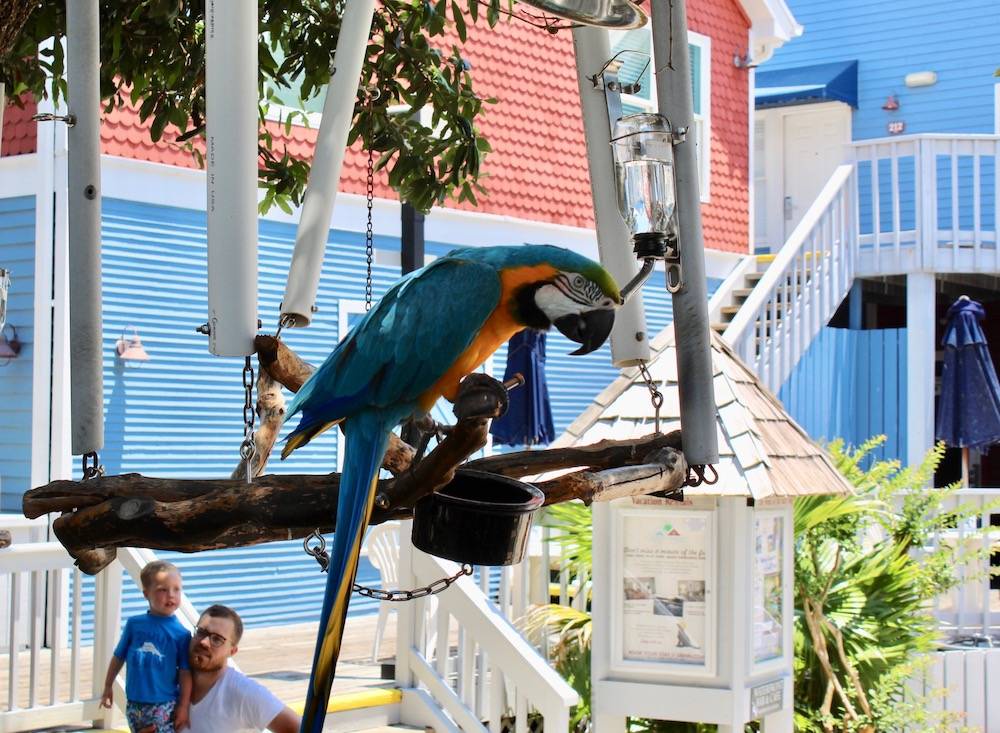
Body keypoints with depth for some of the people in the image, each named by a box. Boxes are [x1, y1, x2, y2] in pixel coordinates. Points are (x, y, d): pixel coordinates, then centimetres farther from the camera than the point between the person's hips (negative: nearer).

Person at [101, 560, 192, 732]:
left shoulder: (181, 634, -8)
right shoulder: (134, 624, 0)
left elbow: (185, 673, -6)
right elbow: (119, 657, 12)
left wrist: (183, 706, -7)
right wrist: (108, 686, 17)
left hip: (164, 707, -3)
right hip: (134, 704, 3)